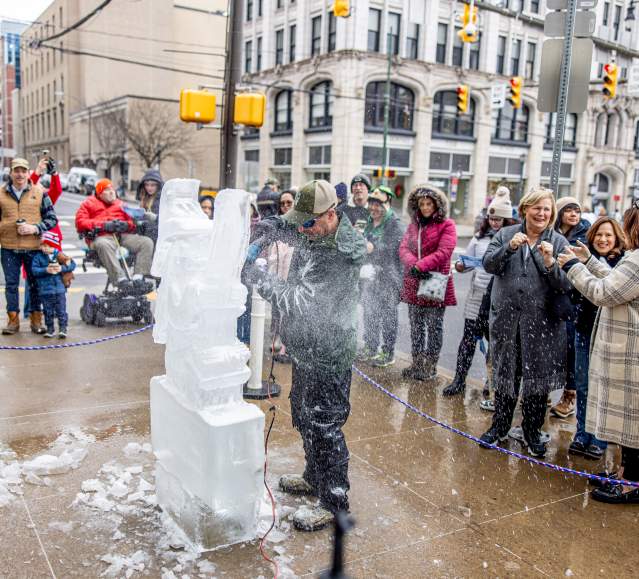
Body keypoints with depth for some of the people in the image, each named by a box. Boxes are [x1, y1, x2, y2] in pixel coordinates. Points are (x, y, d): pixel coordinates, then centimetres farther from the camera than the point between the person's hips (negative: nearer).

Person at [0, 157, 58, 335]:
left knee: (35, 284, 7)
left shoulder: (40, 192, 1)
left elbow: (52, 219, 1)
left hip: (34, 248, -1)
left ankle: (36, 319, 18)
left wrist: (35, 228, -12)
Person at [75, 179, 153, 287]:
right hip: (103, 236, -4)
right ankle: (120, 279, -50)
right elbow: (80, 223, 5)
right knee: (103, 245, -41)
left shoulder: (120, 204, 31)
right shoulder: (89, 203, 21)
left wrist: (126, 224, -6)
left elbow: (132, 221, 21)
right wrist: (103, 225, -10)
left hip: (123, 235, 4)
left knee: (147, 242, -22)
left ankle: (138, 278, -34)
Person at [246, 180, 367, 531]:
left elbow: (301, 300, -29)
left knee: (323, 424, -1)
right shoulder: (314, 231, 0)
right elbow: (280, 225, 19)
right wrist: (260, 241, -2)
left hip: (326, 355, -10)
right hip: (306, 347, 10)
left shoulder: (341, 254, -27)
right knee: (304, 417, 23)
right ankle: (315, 478, 42)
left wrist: (255, 275, -22)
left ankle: (334, 501, 15)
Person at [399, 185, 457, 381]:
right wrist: (412, 264, -18)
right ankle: (417, 363, 23)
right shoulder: (414, 225, 13)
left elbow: (443, 252, -15)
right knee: (416, 325, 12)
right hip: (414, 283, 5)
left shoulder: (446, 225, -4)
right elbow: (403, 248, 2)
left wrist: (420, 266, -22)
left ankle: (430, 366, 13)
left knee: (434, 326, 3)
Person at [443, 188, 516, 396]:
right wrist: (460, 265, -5)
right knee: (469, 338, 7)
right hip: (476, 295, 4)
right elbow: (468, 259, 14)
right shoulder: (480, 237, 9)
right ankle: (459, 380, 15)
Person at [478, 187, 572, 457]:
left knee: (537, 378, 7)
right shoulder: (506, 234, 4)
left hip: (542, 322, -1)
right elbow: (488, 264, -8)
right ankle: (500, 426, 31)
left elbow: (565, 286, -9)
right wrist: (510, 247, -22)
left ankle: (532, 431, 26)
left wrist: (550, 262, -25)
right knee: (505, 374, 13)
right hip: (506, 318, 1)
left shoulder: (559, 242, -1)